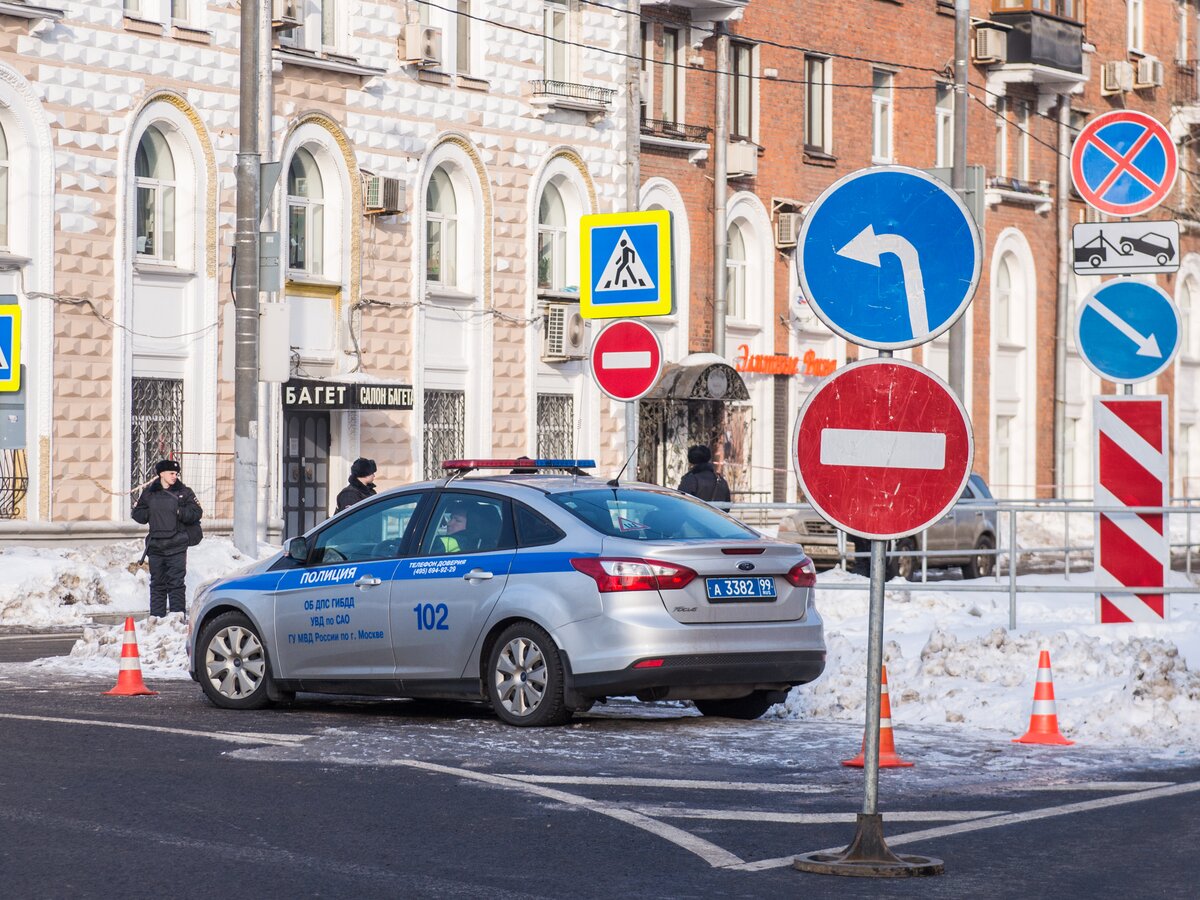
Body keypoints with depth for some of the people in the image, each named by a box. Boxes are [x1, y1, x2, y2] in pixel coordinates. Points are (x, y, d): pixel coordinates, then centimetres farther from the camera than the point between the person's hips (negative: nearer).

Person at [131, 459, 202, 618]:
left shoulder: (184, 492, 3)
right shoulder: (149, 493, 9)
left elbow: (196, 513, -3)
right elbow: (137, 514, 11)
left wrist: (179, 512, -15)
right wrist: (151, 514, -5)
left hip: (176, 546, -3)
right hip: (155, 545, 3)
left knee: (176, 583, -5)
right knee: (157, 583, 7)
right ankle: (156, 616, 12)